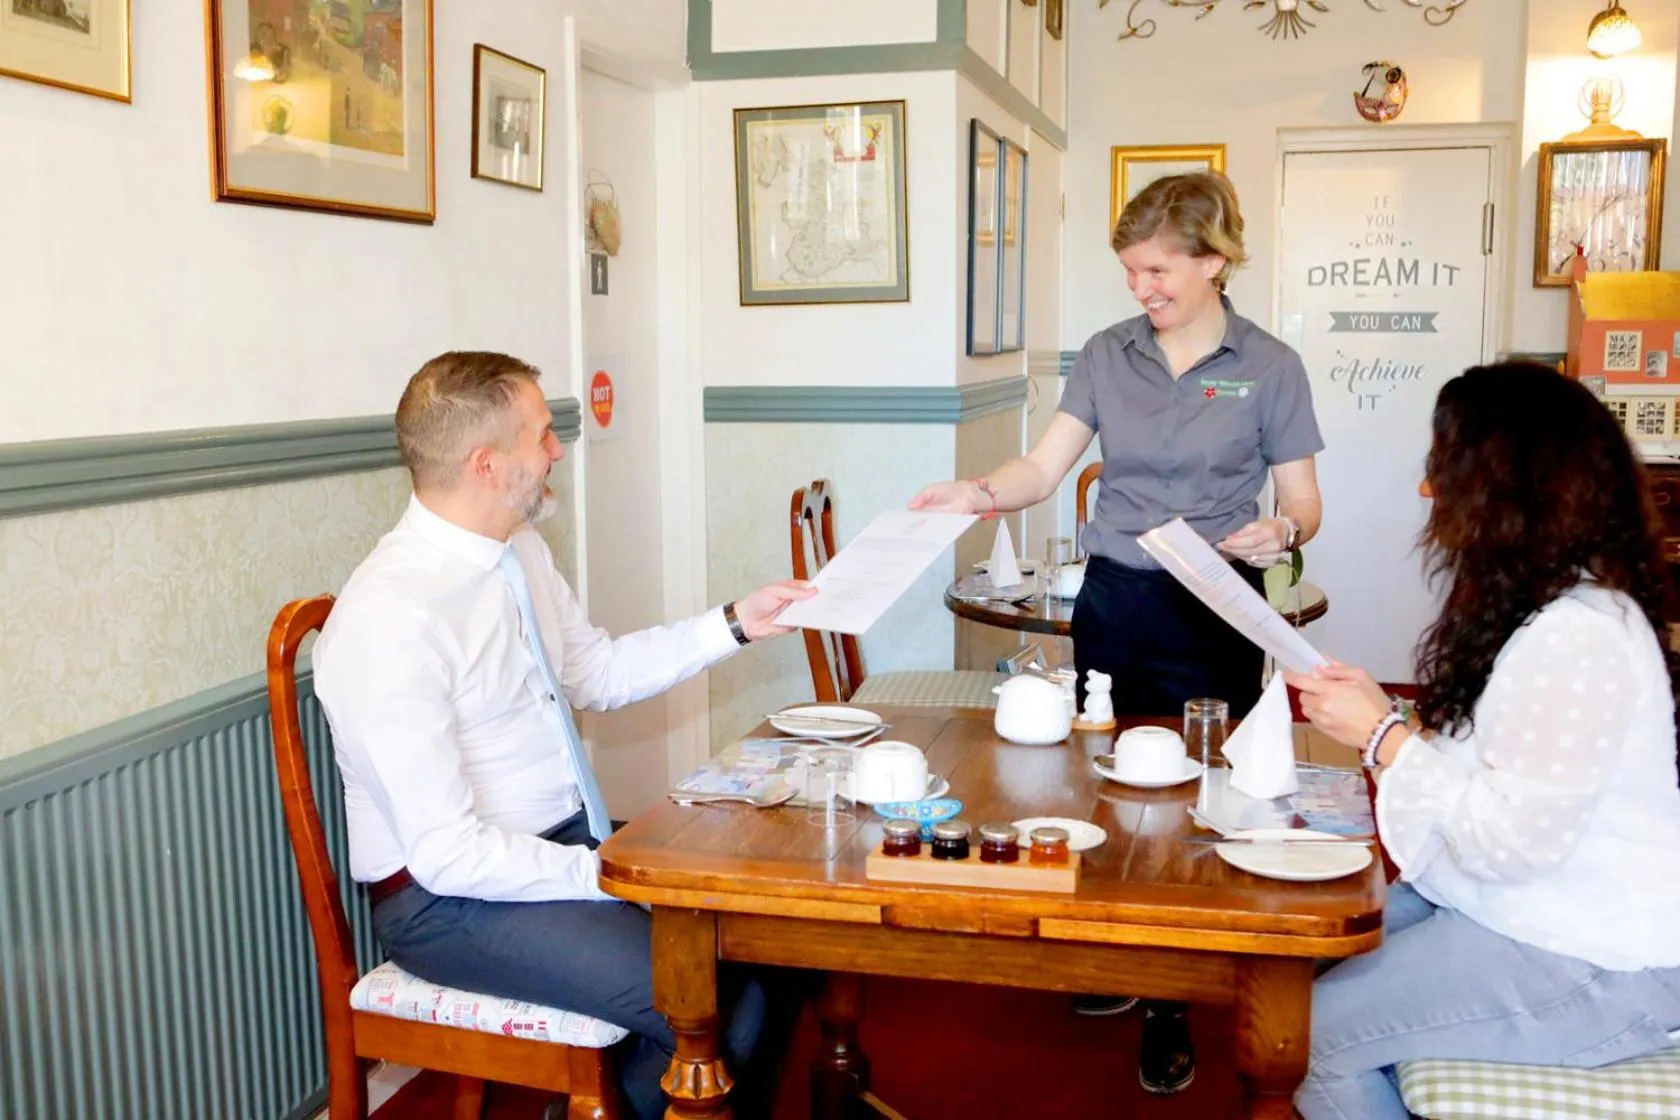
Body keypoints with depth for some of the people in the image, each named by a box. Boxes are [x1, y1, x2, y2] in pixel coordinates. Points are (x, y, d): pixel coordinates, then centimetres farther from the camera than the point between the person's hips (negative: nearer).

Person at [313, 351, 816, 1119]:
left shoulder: (520, 550, 3)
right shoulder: (390, 617, -24)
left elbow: (596, 673, 17)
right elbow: (447, 853, -24)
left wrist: (733, 625, 11)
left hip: (569, 838, 9)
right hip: (451, 896, -8)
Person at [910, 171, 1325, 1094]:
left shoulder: (1269, 368, -3)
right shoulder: (1106, 356, 5)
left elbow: (1303, 504, 0)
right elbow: (1044, 468, -1)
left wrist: (1281, 532, -23)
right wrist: (978, 492, -21)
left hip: (1215, 613, -3)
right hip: (1112, 603, 3)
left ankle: (1173, 1009, 19)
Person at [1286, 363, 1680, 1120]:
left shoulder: (1578, 636, -25)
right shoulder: (1525, 602, 9)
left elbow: (1510, 842, -27)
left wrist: (1383, 736, -19)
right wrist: (1380, 716, -6)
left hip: (1592, 964, -9)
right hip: (1508, 908, 10)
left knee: (1314, 1028, -12)